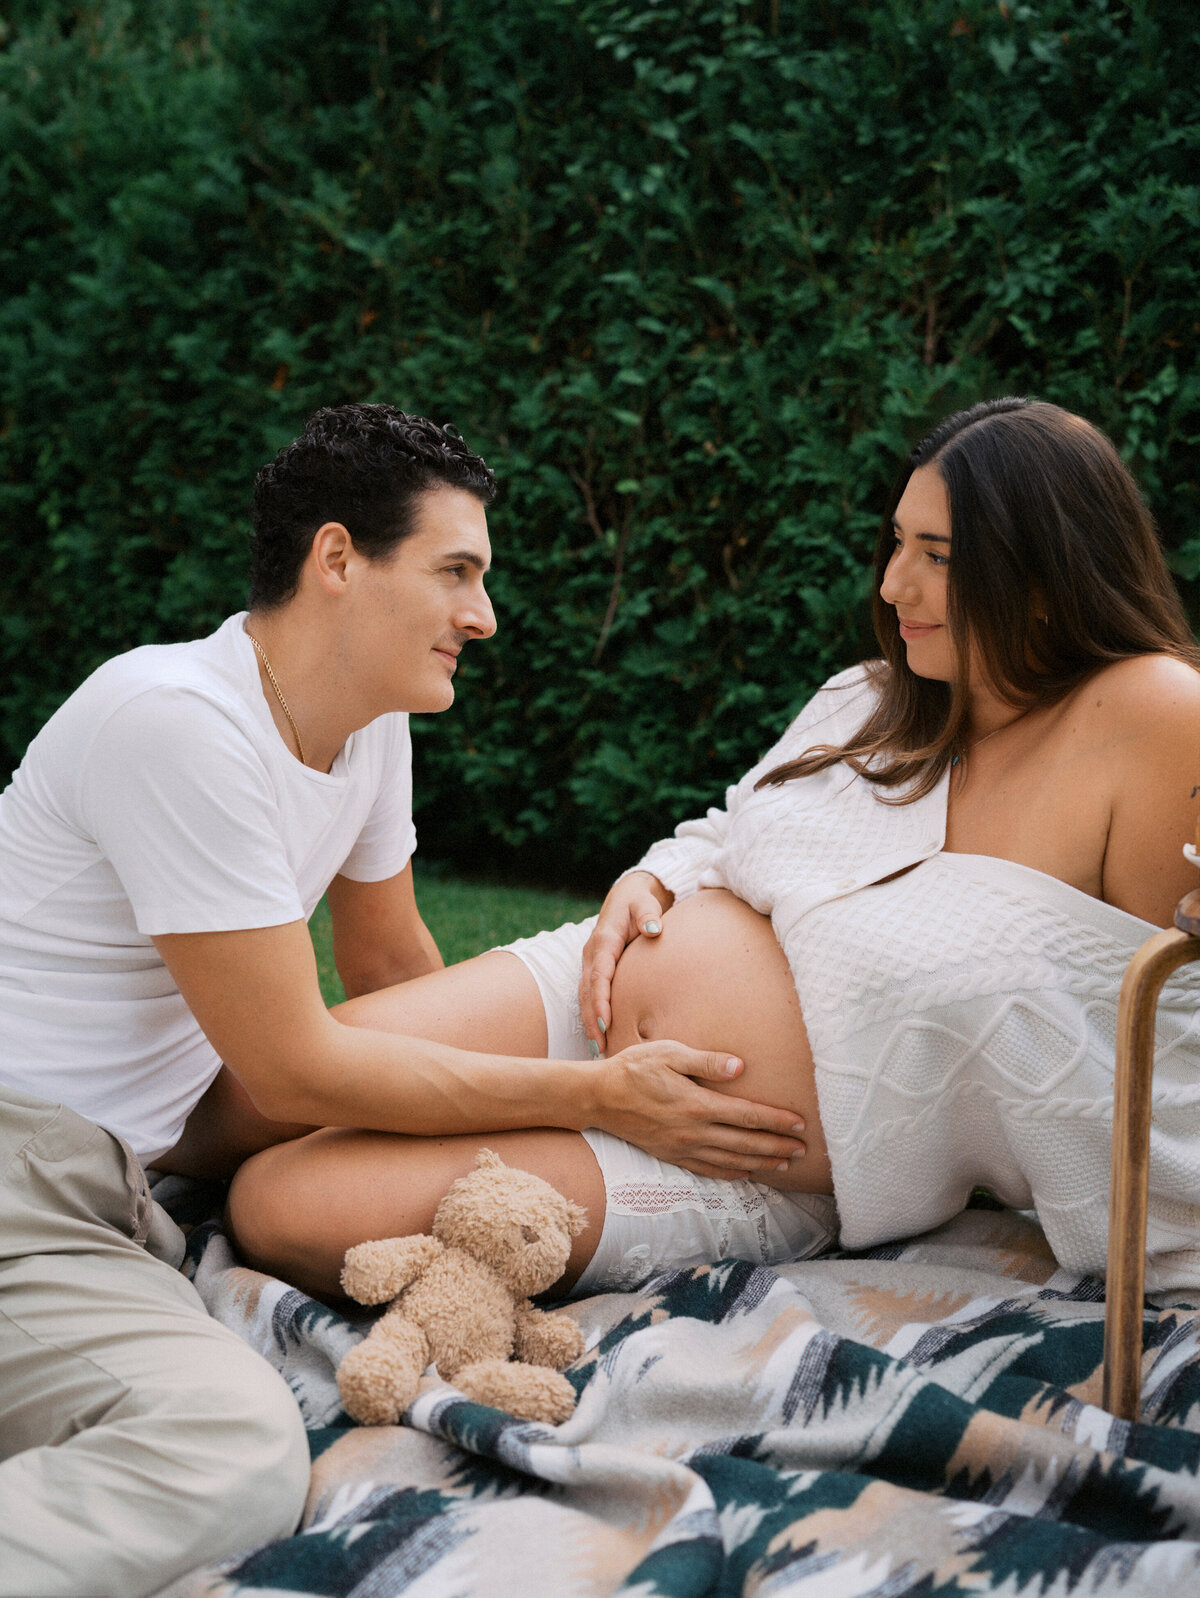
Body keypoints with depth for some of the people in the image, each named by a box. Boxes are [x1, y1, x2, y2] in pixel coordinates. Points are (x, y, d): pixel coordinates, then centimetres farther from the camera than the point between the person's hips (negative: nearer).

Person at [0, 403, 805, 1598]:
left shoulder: (372, 719, 7)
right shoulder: (180, 724, -20)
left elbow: (394, 970, 22)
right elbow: (297, 1070, -16)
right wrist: (593, 1096, -11)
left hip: (135, 1144, 11)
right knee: (233, 1450, -31)